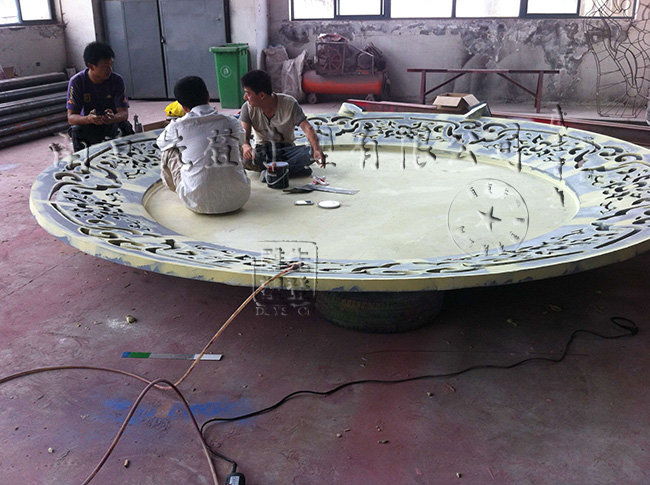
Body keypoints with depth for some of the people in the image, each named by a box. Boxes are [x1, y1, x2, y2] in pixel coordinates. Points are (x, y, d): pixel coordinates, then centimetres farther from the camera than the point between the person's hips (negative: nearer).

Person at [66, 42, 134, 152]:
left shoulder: (117, 80, -12)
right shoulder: (76, 82, -14)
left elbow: (124, 113, -17)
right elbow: (71, 117, -17)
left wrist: (113, 118, -43)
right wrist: (88, 119, -42)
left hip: (112, 124, 1)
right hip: (88, 127, 0)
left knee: (123, 126, -30)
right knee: (76, 129, -30)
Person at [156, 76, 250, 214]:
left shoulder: (177, 127, 1)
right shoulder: (231, 122, 6)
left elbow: (161, 142, 26)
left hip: (199, 203, -2)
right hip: (236, 199, 2)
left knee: (169, 153, 22)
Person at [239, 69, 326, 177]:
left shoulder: (289, 103, -13)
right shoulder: (248, 107, -7)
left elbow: (307, 128, -21)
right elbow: (244, 134, -12)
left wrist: (317, 149, -40)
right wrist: (245, 146, -38)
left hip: (286, 149, 0)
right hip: (262, 150, 1)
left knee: (311, 153, -32)